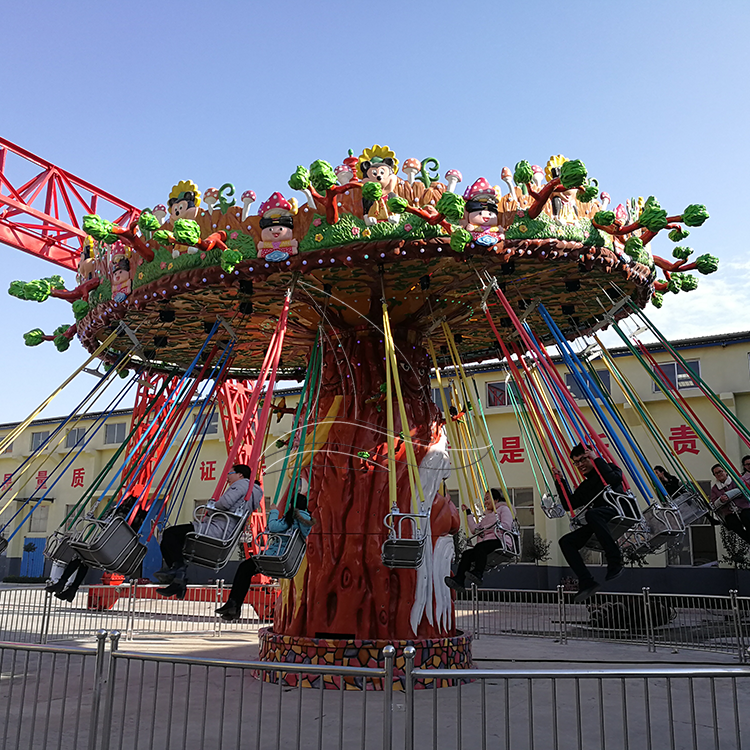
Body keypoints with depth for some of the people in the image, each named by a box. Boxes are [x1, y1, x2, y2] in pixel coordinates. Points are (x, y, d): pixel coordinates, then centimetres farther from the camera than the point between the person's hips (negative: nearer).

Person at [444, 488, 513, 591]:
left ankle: (478, 574, -52)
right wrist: (468, 513, 26)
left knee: (480, 547, -36)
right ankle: (459, 580, -39)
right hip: (485, 542, 7)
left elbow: (506, 525, -4)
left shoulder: (504, 509, 15)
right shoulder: (486, 515, 36)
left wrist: (487, 529, -8)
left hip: (499, 541, -7)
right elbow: (474, 530, 23)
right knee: (467, 554, -20)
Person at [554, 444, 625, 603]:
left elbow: (614, 479, -16)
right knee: (566, 541, -8)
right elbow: (570, 504, 22)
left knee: (591, 513, -38)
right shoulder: (584, 486, 26)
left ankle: (615, 562, -31)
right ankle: (587, 582, -14)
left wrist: (597, 459, -11)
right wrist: (560, 481, 17)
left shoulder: (609, 469, 8)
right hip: (596, 526, 7)